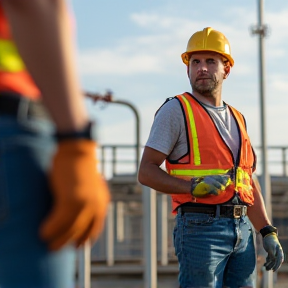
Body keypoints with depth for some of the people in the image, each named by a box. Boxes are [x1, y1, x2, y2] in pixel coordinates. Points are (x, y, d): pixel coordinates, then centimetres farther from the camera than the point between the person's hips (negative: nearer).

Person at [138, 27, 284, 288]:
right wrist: (193, 187, -20)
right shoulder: (175, 110, 0)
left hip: (243, 230, 7)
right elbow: (146, 172, -6)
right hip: (201, 227, -6)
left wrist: (268, 233, 12)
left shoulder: (237, 119, 20)